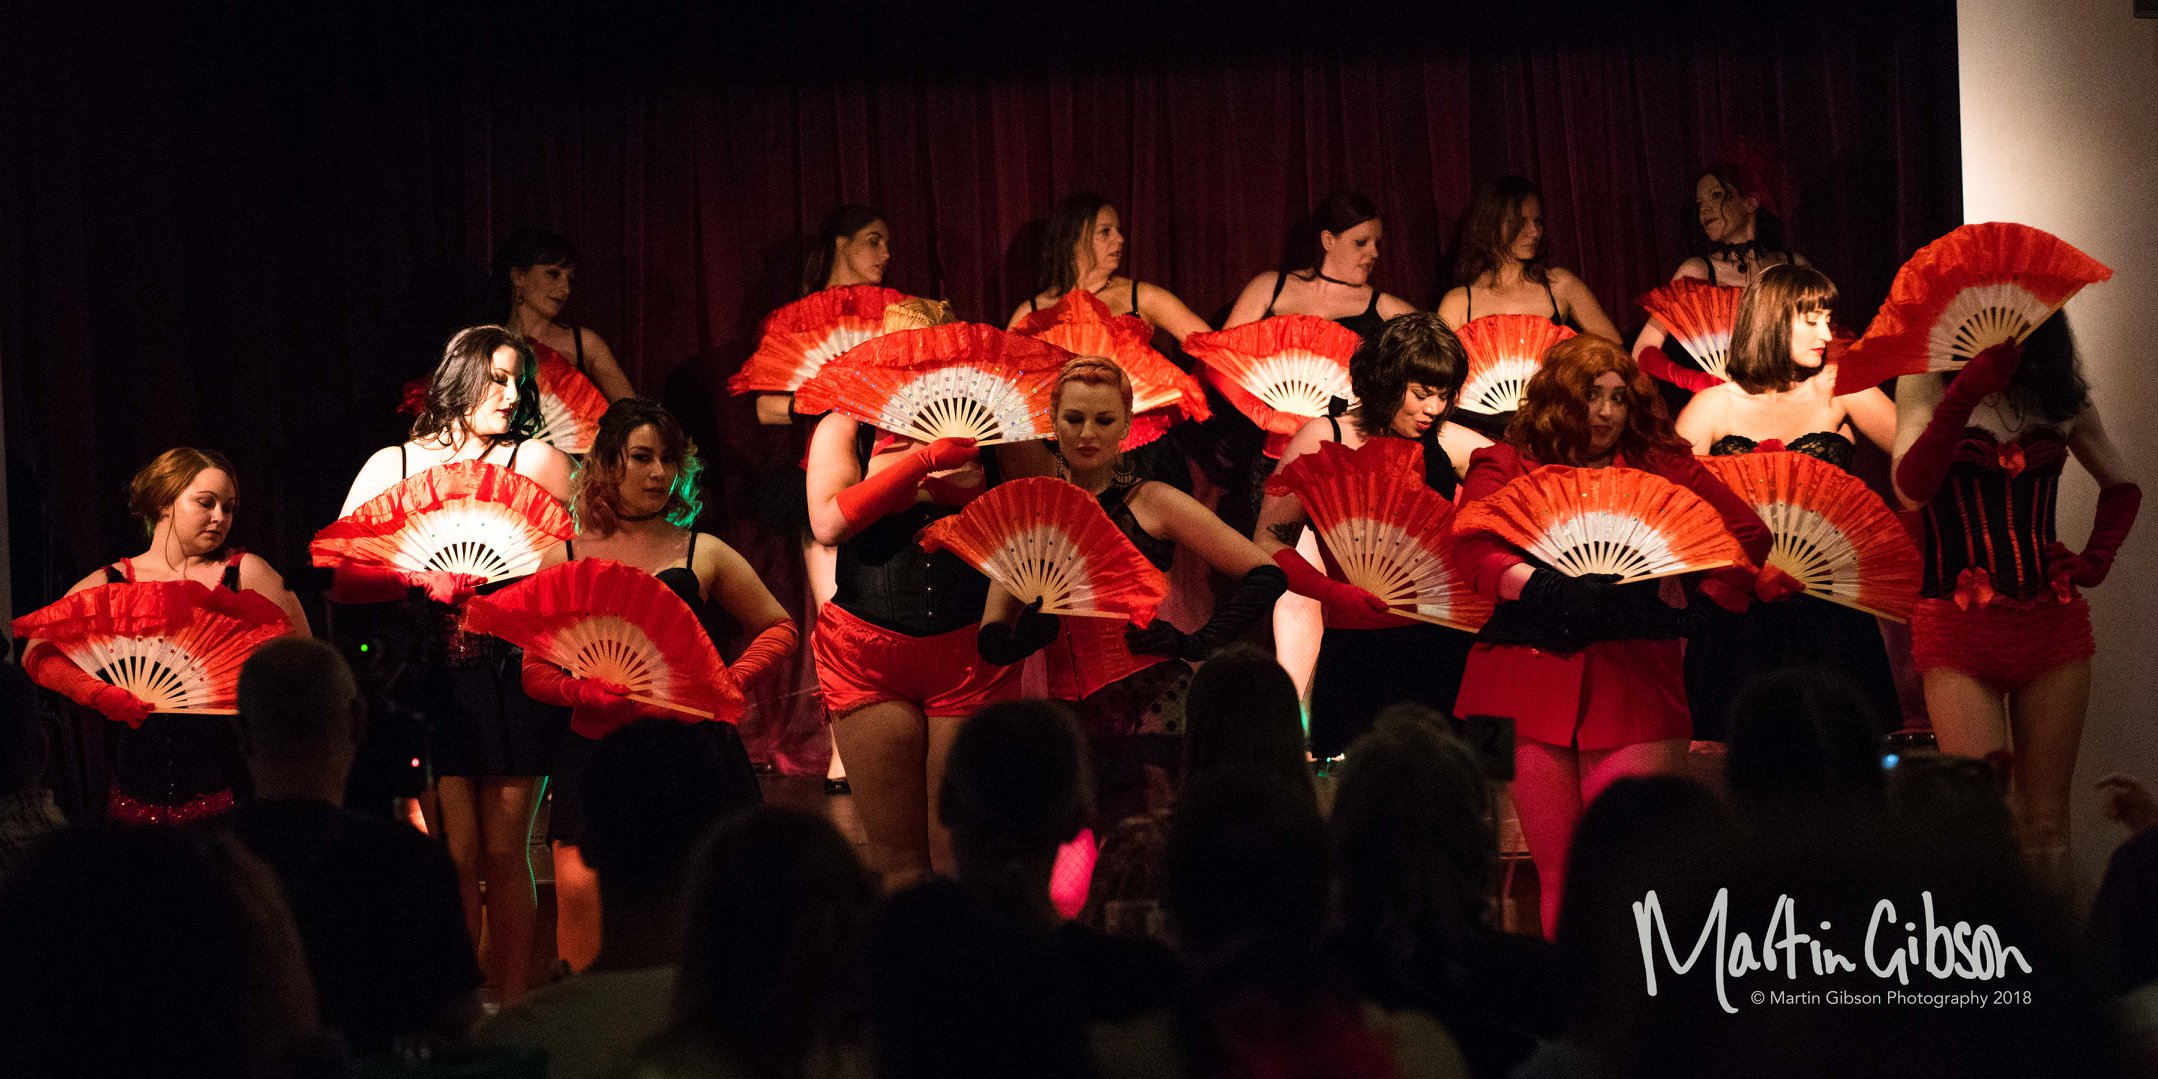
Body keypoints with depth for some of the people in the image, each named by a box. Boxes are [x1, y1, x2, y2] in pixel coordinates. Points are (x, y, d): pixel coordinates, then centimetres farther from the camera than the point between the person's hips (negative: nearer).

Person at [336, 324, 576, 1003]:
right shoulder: (391, 466, 8)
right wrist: (421, 577, -14)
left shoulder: (537, 461, 6)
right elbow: (343, 579, 1)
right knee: (454, 851, -4)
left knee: (503, 851, 3)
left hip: (511, 680, 0)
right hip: (431, 684, 0)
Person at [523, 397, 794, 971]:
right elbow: (535, 673, 10)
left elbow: (778, 628, 17)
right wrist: (589, 693, -11)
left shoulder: (703, 555, 8)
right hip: (596, 747, 0)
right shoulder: (563, 562, 9)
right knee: (578, 885, -17)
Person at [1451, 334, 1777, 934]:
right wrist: (1553, 589, -20)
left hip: (1634, 689, 0)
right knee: (1556, 876, 1)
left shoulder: (1660, 465, 13)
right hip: (1533, 681, 0)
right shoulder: (1505, 467, 10)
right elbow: (1472, 548, -7)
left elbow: (1748, 531, 14)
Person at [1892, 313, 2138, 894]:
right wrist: (1966, 394, -22)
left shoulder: (2061, 396, 11)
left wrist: (2096, 558, 10)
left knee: (2045, 823, 3)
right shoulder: (1927, 383, 1)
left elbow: (2122, 485, 26)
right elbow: (1911, 488, -15)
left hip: (2054, 623, 3)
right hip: (1958, 628, -3)